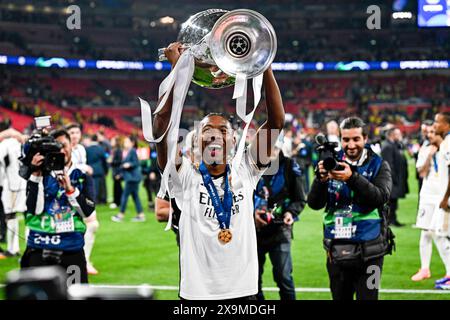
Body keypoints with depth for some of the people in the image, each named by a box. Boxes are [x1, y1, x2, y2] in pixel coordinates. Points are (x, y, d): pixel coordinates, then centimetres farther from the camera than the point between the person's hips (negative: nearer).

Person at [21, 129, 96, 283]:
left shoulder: (82, 177, 6)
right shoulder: (40, 174, 4)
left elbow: (87, 211, -6)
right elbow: (33, 209, -9)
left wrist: (69, 188, -19)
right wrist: (36, 175, -14)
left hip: (72, 249, 1)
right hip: (39, 249, 0)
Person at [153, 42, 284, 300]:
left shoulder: (244, 172, 1)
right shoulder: (186, 177, -4)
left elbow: (277, 121, -6)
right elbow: (162, 129, -18)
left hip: (243, 290, 2)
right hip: (197, 292, -2)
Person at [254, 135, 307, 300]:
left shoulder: (290, 167, -3)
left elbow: (300, 199, 4)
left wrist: (291, 212, -15)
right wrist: (251, 213, -11)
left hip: (280, 230, -2)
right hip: (253, 230, 2)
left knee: (284, 277, -9)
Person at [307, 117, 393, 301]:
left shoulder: (378, 166, 1)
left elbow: (381, 197, -17)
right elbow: (314, 203, -2)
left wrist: (352, 178, -30)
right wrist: (321, 179, -21)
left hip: (368, 252, -2)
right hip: (337, 251, 2)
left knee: (367, 297, -2)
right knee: (340, 297, 10)